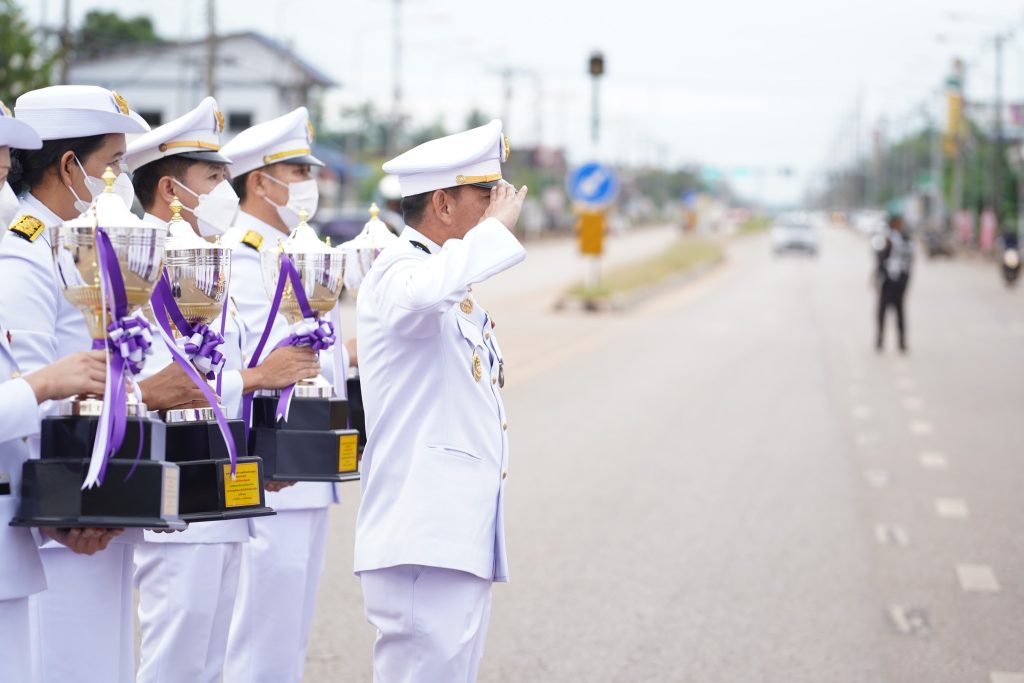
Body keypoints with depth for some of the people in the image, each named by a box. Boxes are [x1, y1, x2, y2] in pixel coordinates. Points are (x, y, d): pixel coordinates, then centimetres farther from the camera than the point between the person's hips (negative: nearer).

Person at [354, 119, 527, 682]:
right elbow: (425, 296, -37)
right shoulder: (397, 270, -11)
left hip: (464, 536, 10)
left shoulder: (456, 288, 22)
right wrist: (496, 228, -23)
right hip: (421, 536, -10)